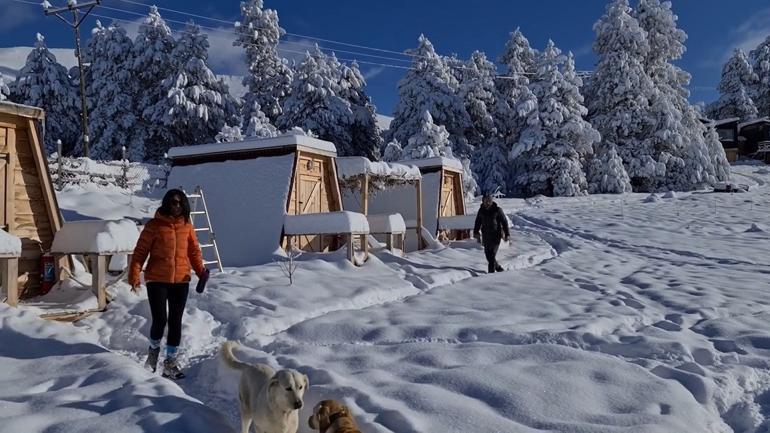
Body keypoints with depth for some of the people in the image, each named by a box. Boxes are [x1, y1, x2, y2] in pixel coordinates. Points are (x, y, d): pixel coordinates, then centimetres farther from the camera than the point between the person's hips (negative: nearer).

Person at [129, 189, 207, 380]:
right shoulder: (154, 225, -4)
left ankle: (170, 362, 20)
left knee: (176, 322, 7)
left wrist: (201, 271, -8)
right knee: (160, 320, -6)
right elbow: (140, 251, -4)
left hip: (181, 281, 3)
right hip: (157, 280, -3)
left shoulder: (187, 226, 6)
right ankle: (154, 349, 25)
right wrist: (134, 276, -11)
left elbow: (194, 250, 7)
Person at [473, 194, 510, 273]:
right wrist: (476, 233, 1)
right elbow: (478, 222, 11)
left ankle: (491, 273, -7)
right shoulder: (481, 210, 4)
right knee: (488, 256, 10)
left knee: (492, 256, -11)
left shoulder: (497, 210, -8)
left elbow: (504, 222, -3)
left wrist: (507, 234, -4)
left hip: (495, 236, -5)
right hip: (485, 236, 5)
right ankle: (499, 269, 32)